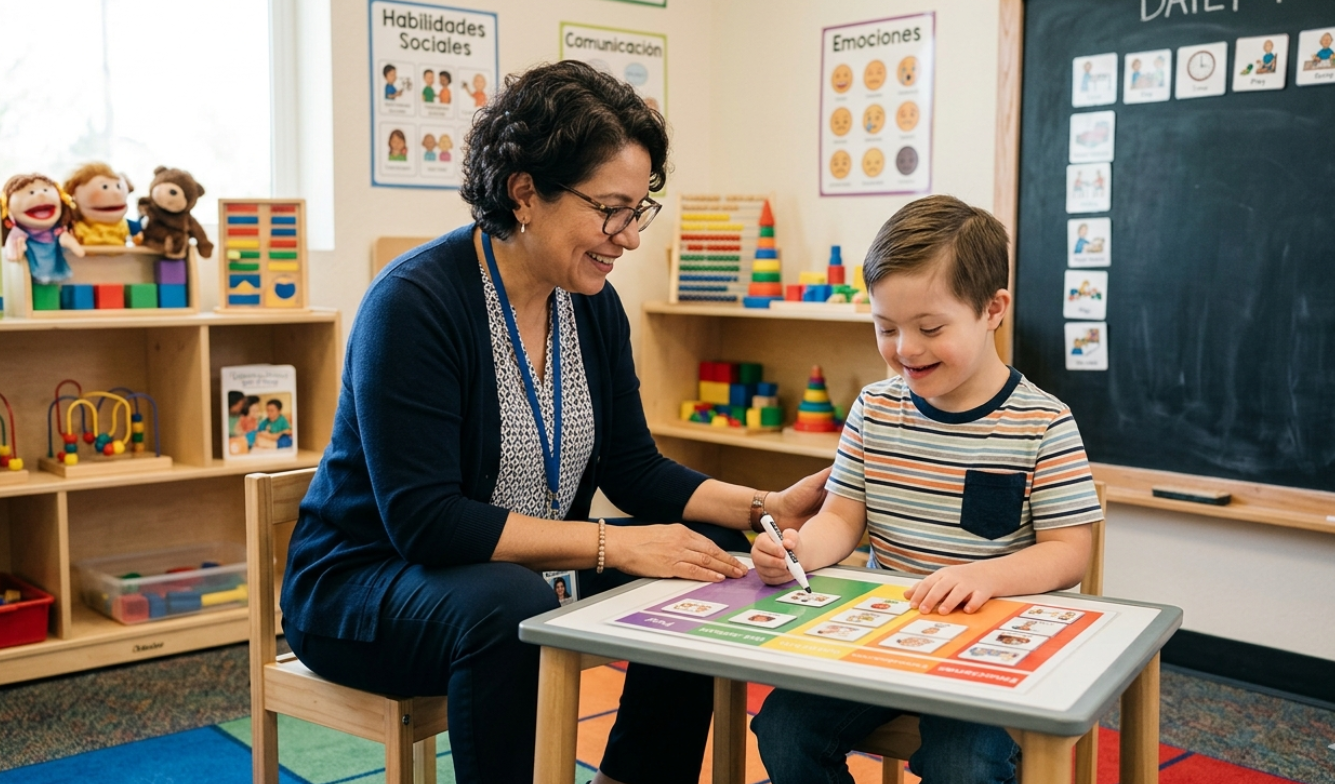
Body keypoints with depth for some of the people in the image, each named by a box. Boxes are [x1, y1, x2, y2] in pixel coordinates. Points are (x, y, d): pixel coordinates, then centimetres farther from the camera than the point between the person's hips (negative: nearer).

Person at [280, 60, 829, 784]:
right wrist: (612, 545, -29)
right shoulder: (414, 303, -22)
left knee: (714, 556, -4)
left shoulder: (592, 303, 0)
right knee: (509, 607, -37)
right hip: (363, 583, -7)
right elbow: (423, 519, -27)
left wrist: (769, 506, -11)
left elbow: (632, 469, 4)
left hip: (524, 571, 8)